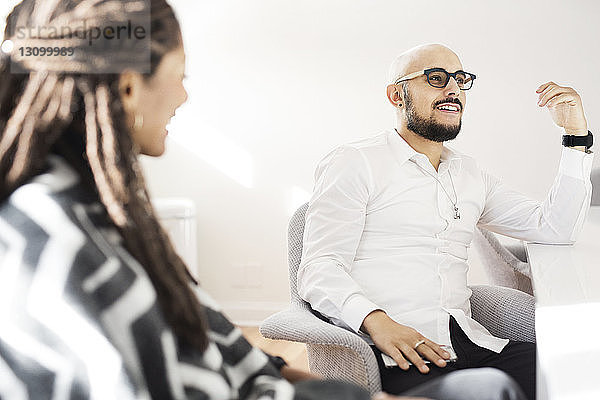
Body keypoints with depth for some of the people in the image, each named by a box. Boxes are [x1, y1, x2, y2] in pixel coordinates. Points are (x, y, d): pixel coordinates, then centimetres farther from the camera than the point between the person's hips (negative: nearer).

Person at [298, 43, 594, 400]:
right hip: (397, 356, -6)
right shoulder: (354, 163, 3)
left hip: (472, 344, 6)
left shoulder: (471, 175, 23)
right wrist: (377, 321, -26)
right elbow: (319, 268, -7)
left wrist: (577, 135, 12)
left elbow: (556, 228, 19)